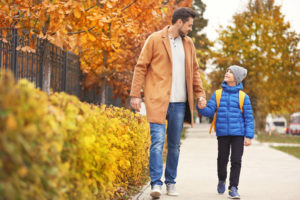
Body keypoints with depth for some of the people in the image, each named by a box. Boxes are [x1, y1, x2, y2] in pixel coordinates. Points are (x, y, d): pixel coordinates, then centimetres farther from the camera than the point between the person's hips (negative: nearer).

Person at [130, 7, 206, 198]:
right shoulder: (155, 39, -1)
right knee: (158, 141, -12)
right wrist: (135, 94, -6)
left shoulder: (188, 43, 15)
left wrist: (200, 93, 12)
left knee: (174, 144, 9)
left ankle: (171, 183, 19)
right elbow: (141, 67, -1)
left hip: (179, 102, 5)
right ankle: (156, 184, -11)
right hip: (158, 100, -5)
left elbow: (194, 70, 22)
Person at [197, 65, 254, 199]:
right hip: (222, 133, 2)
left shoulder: (243, 97, -1)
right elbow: (209, 112, 0)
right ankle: (222, 180, 35)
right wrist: (202, 107, -22)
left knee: (236, 161, -5)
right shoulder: (218, 94, 4)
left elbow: (249, 118, 1)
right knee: (222, 160, 8)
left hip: (238, 133, -1)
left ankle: (233, 188, 3)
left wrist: (249, 136, -4)